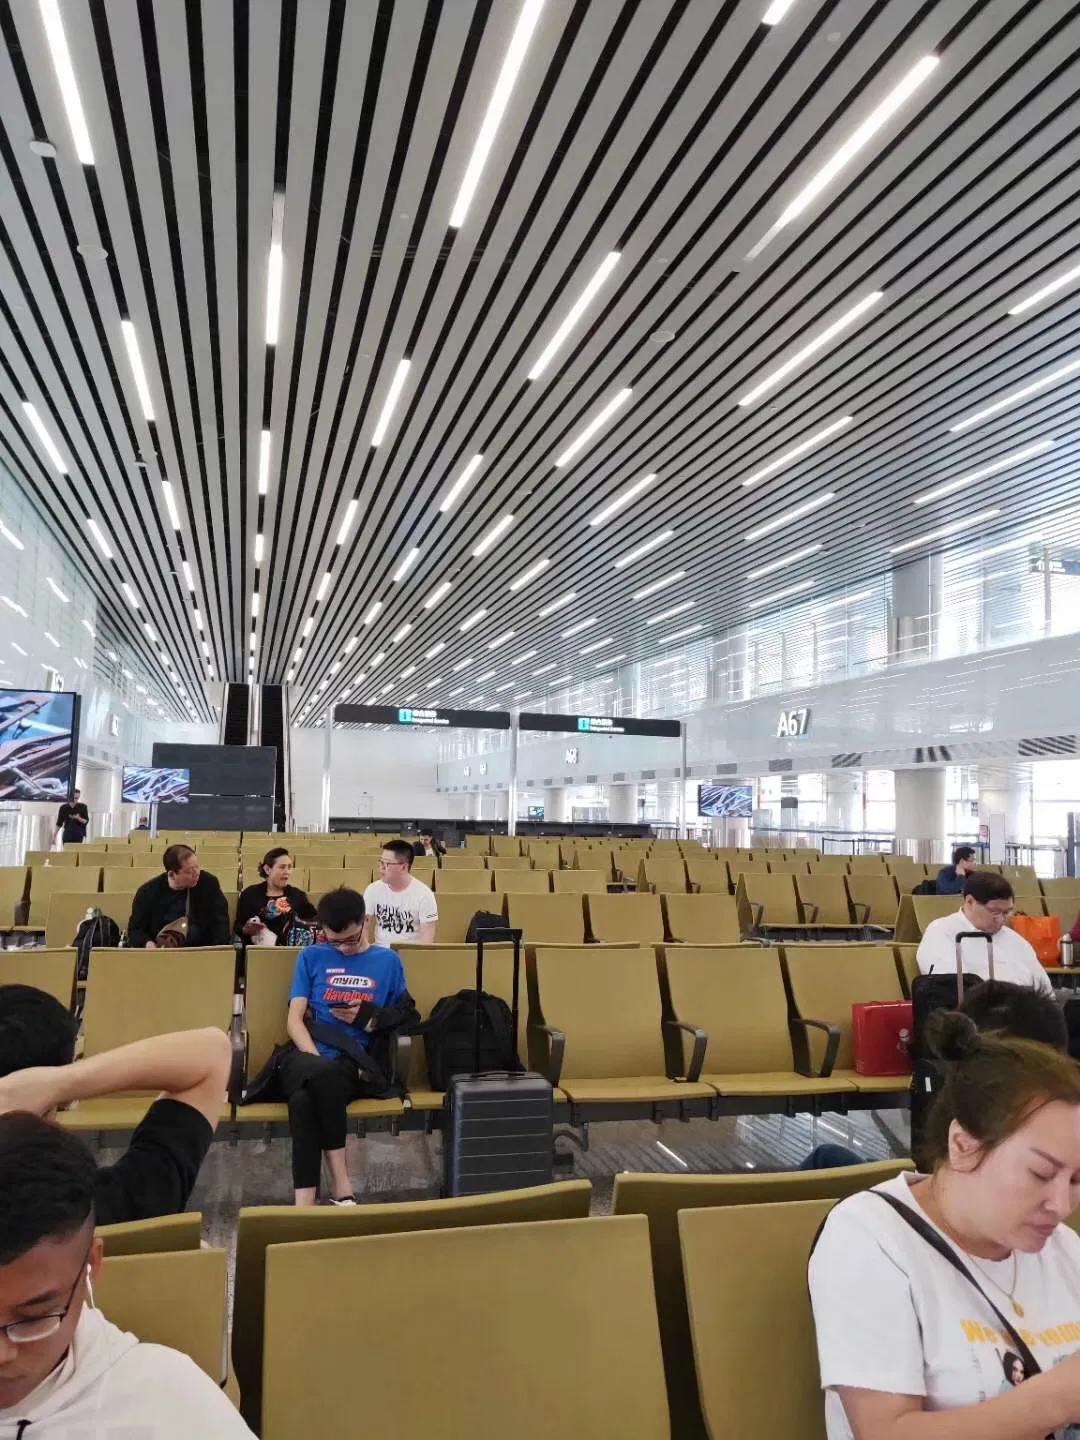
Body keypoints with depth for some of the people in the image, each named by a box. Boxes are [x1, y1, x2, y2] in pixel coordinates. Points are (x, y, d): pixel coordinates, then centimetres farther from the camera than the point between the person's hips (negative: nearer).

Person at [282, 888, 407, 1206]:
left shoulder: (388, 961, 13)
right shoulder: (311, 957, 13)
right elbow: (294, 1019, 5)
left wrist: (366, 1020, -6)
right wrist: (319, 1063, -13)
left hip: (353, 1063, 0)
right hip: (305, 1055, 1)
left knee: (304, 1100, -35)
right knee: (319, 1075, -38)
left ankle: (305, 1205, -27)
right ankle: (342, 1186, -32)